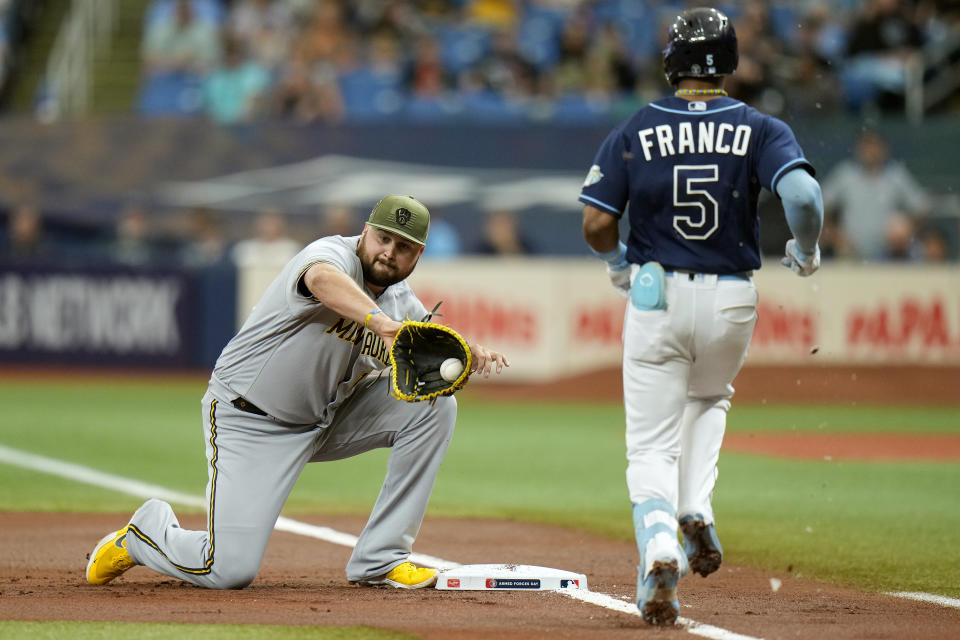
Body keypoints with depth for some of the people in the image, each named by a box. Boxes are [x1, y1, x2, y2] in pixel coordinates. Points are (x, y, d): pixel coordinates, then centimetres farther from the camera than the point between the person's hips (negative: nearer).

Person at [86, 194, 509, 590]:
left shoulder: (403, 303, 1)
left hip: (328, 418, 7)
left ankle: (379, 560, -7)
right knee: (230, 571, -18)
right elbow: (322, 278, -49)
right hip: (250, 421, -7)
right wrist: (381, 322, -67)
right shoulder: (333, 253, -24)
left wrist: (469, 357, -24)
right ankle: (147, 530, 18)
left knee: (435, 402, -12)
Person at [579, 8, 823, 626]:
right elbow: (804, 194, -19)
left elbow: (596, 224, -7)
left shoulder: (633, 133, -2)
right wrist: (806, 250, 1)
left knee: (651, 445, 4)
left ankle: (659, 548, -20)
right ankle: (696, 513, 10)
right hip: (732, 299, 1)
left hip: (654, 295, -1)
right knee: (708, 401, 30)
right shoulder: (760, 130, -3)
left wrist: (618, 262, 14)